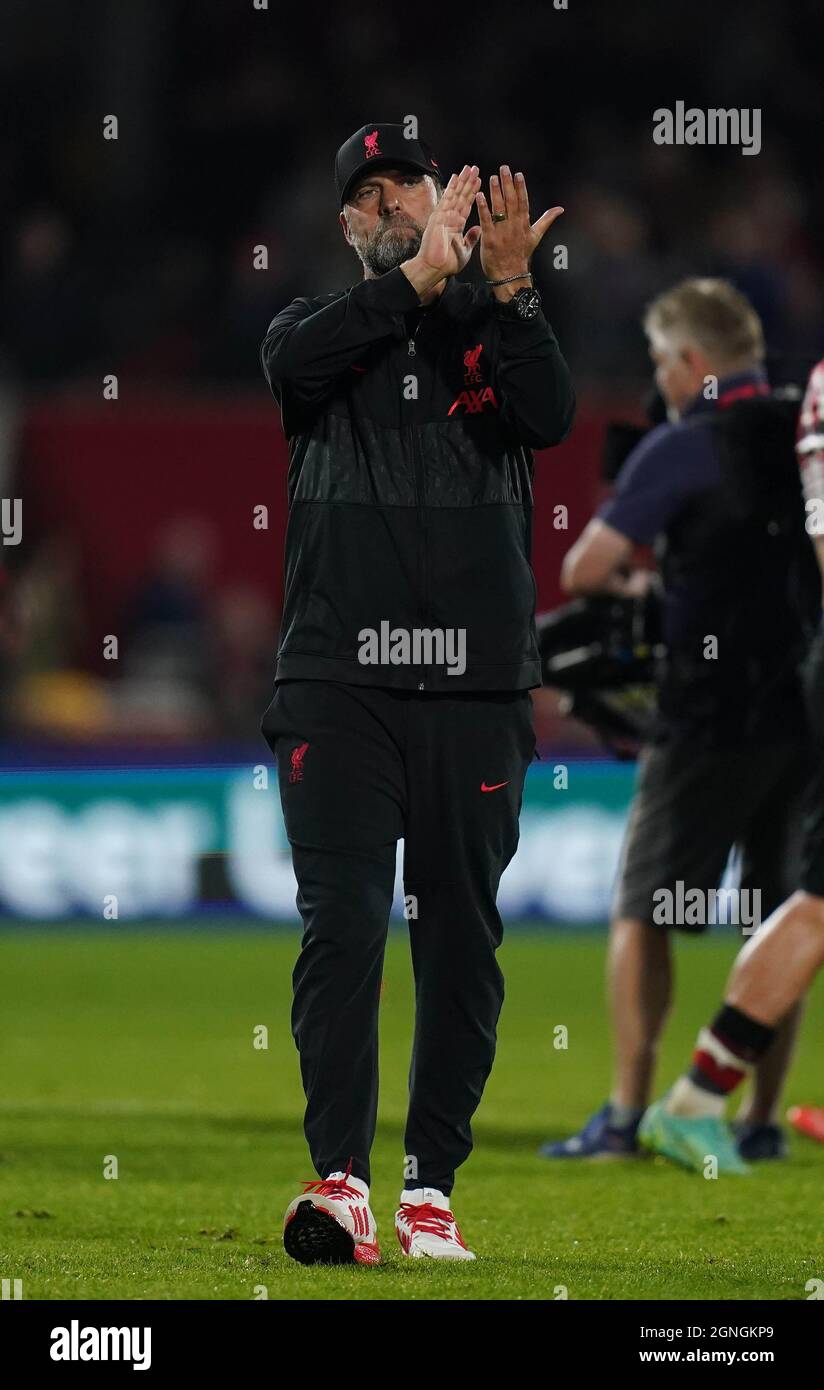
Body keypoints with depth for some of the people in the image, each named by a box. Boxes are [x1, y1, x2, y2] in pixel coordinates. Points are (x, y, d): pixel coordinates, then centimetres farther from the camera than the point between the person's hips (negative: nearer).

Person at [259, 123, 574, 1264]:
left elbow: (551, 417, -6)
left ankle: (430, 1190, 6)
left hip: (475, 687, 1)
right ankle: (339, 1179, -17)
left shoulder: (496, 326, 14)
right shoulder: (320, 323, 14)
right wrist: (418, 276, -16)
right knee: (342, 920, -11)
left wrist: (507, 286, -18)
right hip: (338, 681, -1)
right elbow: (294, 362, -10)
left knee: (462, 932, 2)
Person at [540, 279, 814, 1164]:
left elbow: (584, 568, -11)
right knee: (777, 918, 12)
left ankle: (626, 1114, -6)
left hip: (711, 716, -5)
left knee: (641, 914, 1)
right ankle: (762, 1118, 9)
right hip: (804, 715, 5)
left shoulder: (682, 450, -9)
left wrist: (632, 582, 12)